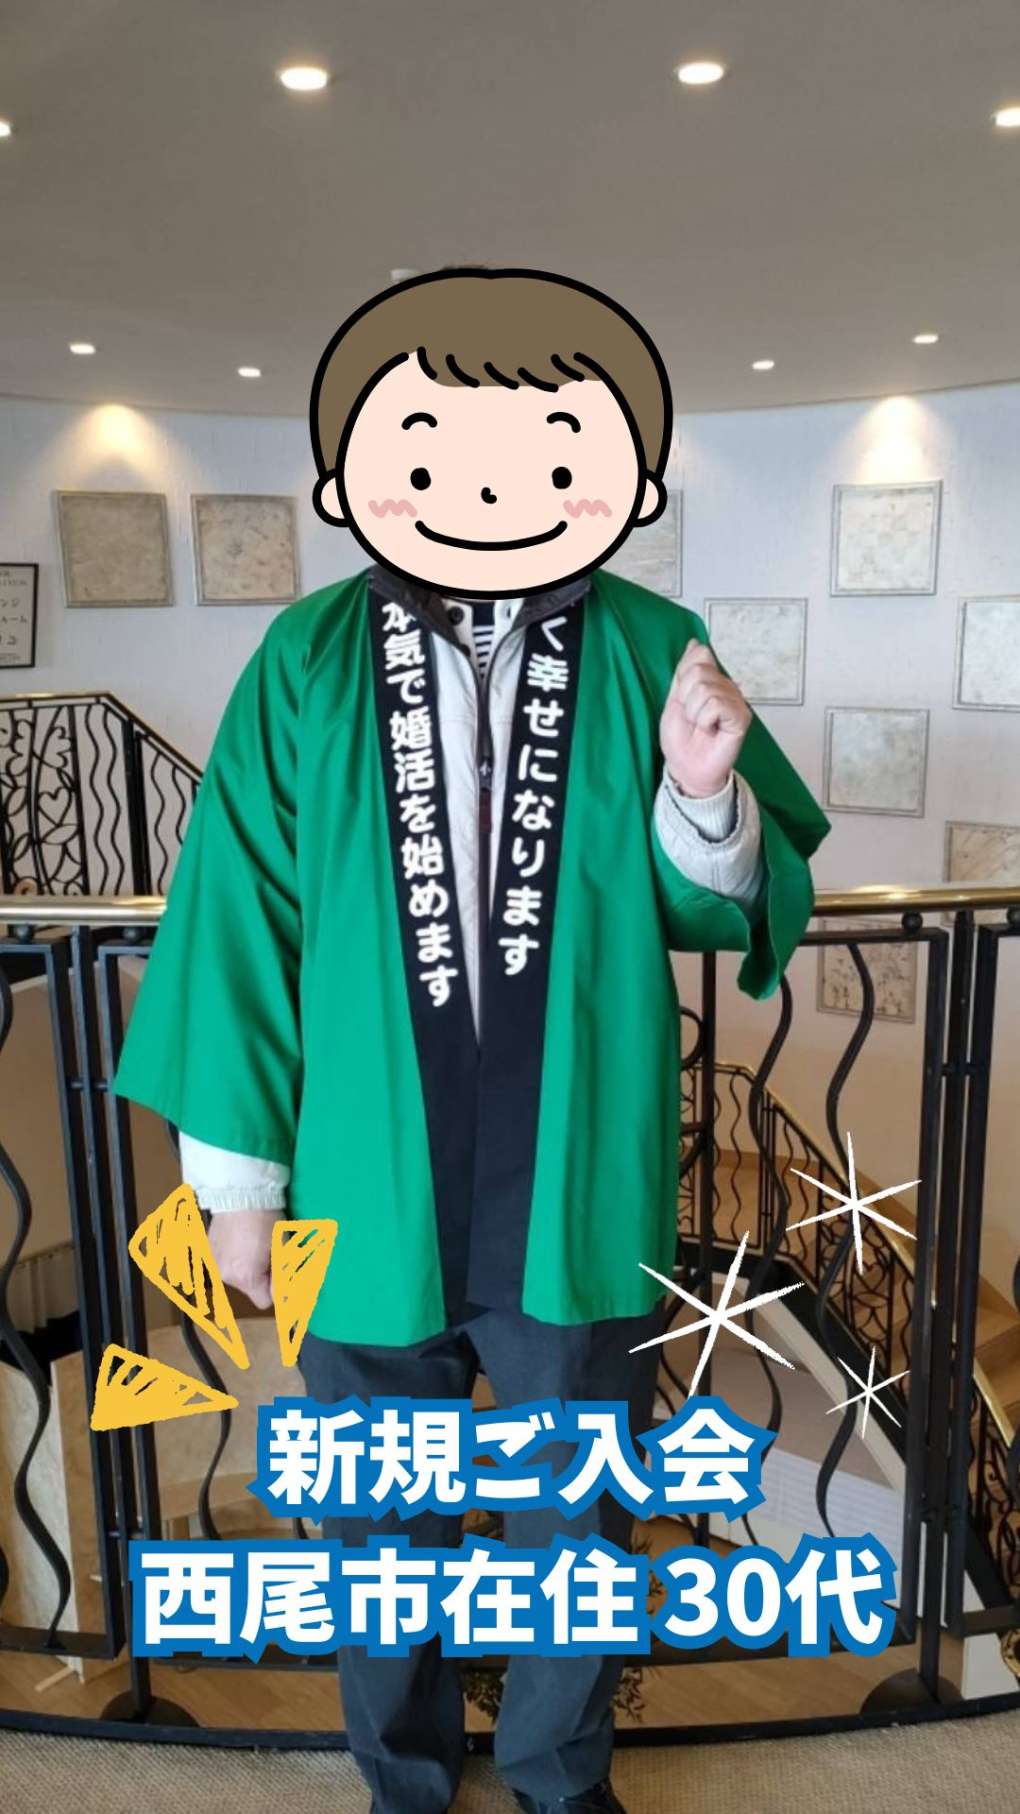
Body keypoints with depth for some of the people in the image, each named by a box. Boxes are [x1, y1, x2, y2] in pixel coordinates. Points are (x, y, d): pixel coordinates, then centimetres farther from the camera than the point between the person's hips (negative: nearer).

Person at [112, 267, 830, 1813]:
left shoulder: (653, 655, -6)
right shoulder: (307, 665, -6)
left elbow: (743, 910, 0)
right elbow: (238, 920, -3)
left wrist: (702, 797, -22)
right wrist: (238, 1176, 1)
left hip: (579, 1209, 0)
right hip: (373, 1206, 0)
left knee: (578, 1531, 22)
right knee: (381, 1537, 22)